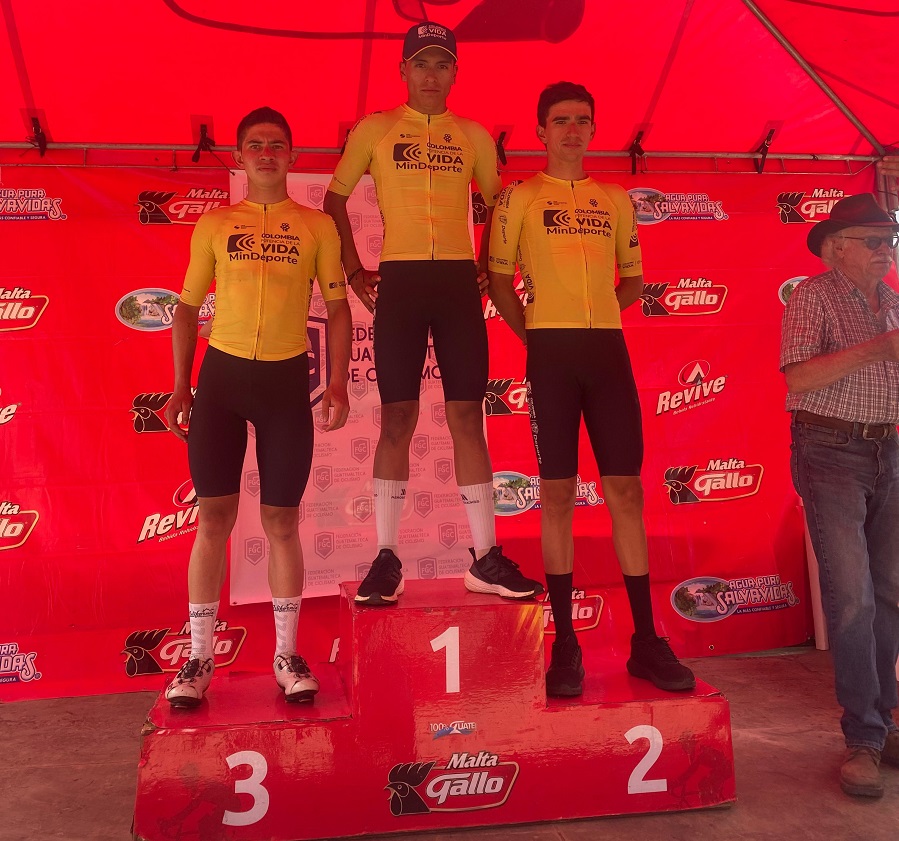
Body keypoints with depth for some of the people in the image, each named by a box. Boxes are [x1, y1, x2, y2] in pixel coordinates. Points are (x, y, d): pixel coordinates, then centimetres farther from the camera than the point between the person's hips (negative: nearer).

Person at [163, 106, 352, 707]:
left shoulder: (317, 226, 8)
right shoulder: (214, 225, 10)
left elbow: (338, 307, 7)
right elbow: (187, 308, 12)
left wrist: (338, 381, -5)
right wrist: (181, 385, 4)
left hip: (287, 377, 0)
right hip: (223, 372, 1)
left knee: (282, 521, 4)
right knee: (215, 514, 0)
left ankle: (288, 654, 16)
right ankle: (200, 657, 12)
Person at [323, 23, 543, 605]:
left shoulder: (474, 136, 15)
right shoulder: (374, 130, 9)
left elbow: (498, 204, 21)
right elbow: (335, 199, 11)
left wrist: (488, 268, 8)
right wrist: (354, 270, 2)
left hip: (458, 280, 2)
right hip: (400, 280, -1)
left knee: (467, 415, 0)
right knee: (398, 417, -3)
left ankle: (486, 559, 6)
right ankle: (387, 559, 6)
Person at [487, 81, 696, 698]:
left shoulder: (617, 200, 18)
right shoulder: (520, 197, 8)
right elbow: (499, 280, 6)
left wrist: (595, 313, 8)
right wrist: (537, 333, 0)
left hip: (608, 348, 3)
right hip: (551, 353, -3)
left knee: (626, 488, 0)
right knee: (558, 491, -2)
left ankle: (646, 640, 8)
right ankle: (565, 643, 6)